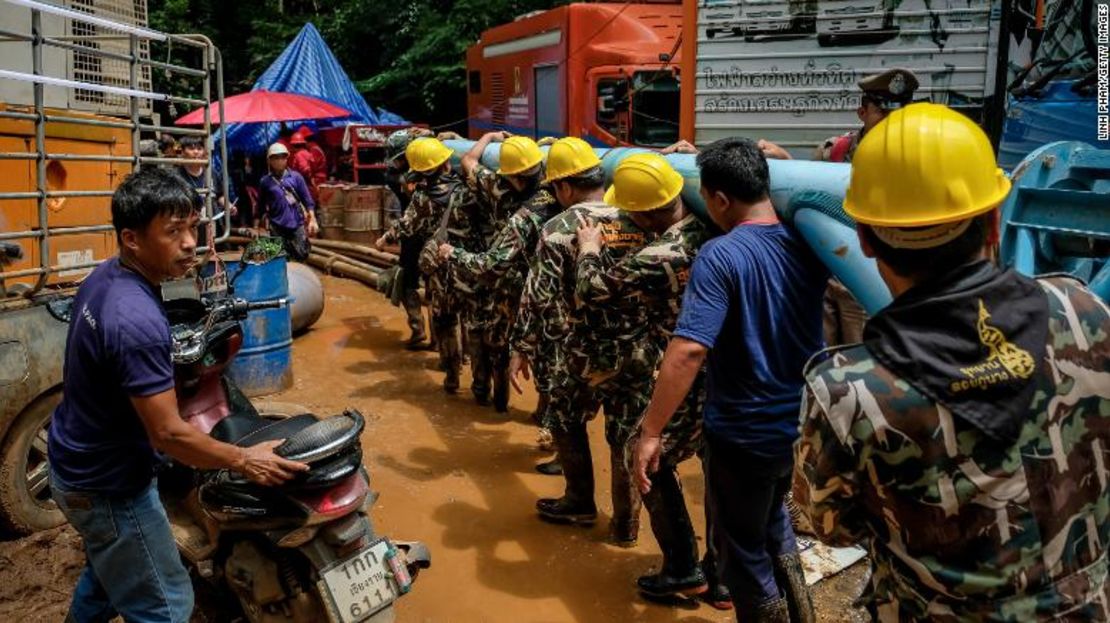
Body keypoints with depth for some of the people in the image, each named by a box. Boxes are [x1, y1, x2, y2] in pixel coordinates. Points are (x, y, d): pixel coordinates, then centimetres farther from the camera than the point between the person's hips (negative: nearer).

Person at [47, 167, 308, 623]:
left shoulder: (104, 276, -4)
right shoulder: (135, 320, -34)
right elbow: (168, 433, -31)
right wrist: (243, 460, -20)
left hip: (79, 463, 10)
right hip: (107, 486, -10)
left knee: (108, 565, 33)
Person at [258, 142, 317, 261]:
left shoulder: (295, 176, 2)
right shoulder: (265, 181, 2)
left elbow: (307, 199, 3)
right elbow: (261, 206, 10)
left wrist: (312, 220, -4)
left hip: (297, 223, 0)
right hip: (277, 227, 0)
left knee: (301, 256, -4)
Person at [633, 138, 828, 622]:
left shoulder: (721, 256, -23)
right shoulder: (805, 242, -3)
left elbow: (687, 351, -31)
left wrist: (651, 432, -24)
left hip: (744, 433, -7)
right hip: (799, 423, 7)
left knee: (742, 549, 16)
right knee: (772, 521, 31)